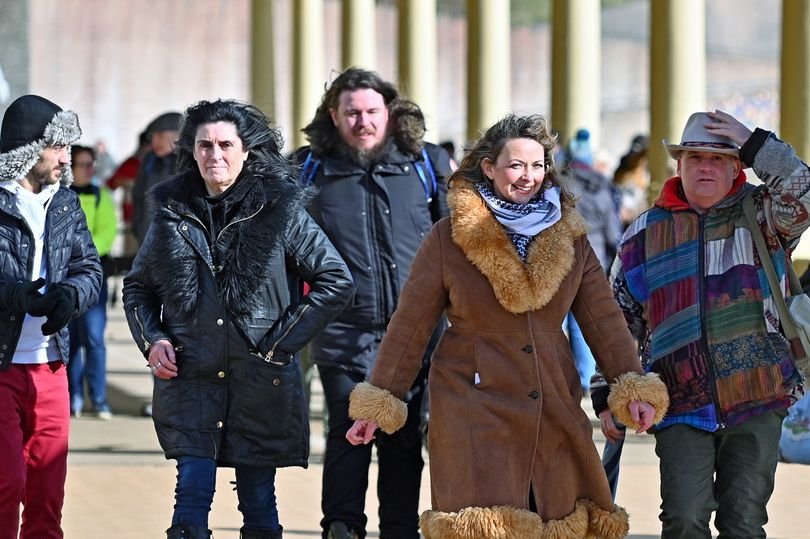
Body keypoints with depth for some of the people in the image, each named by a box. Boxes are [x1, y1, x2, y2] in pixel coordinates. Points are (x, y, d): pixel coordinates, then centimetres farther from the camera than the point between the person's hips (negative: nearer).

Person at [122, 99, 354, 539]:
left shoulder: (281, 210, -1)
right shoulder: (173, 213, 7)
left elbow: (336, 282, -1)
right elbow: (137, 286, 20)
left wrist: (283, 341, -6)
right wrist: (152, 340, 2)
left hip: (261, 384, -1)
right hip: (190, 377, 1)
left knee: (258, 502, 7)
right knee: (192, 494, -10)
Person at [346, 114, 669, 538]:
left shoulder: (569, 235, 8)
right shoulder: (450, 237, -2)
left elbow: (603, 317, 6)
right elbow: (410, 326, 1)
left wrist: (633, 387, -5)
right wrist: (378, 403, 0)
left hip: (554, 407, 4)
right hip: (474, 408, -4)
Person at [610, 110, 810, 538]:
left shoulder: (759, 214, 7)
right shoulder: (646, 232, 10)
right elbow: (619, 322, 16)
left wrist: (755, 144, -17)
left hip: (757, 404, 0)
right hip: (683, 406, 0)